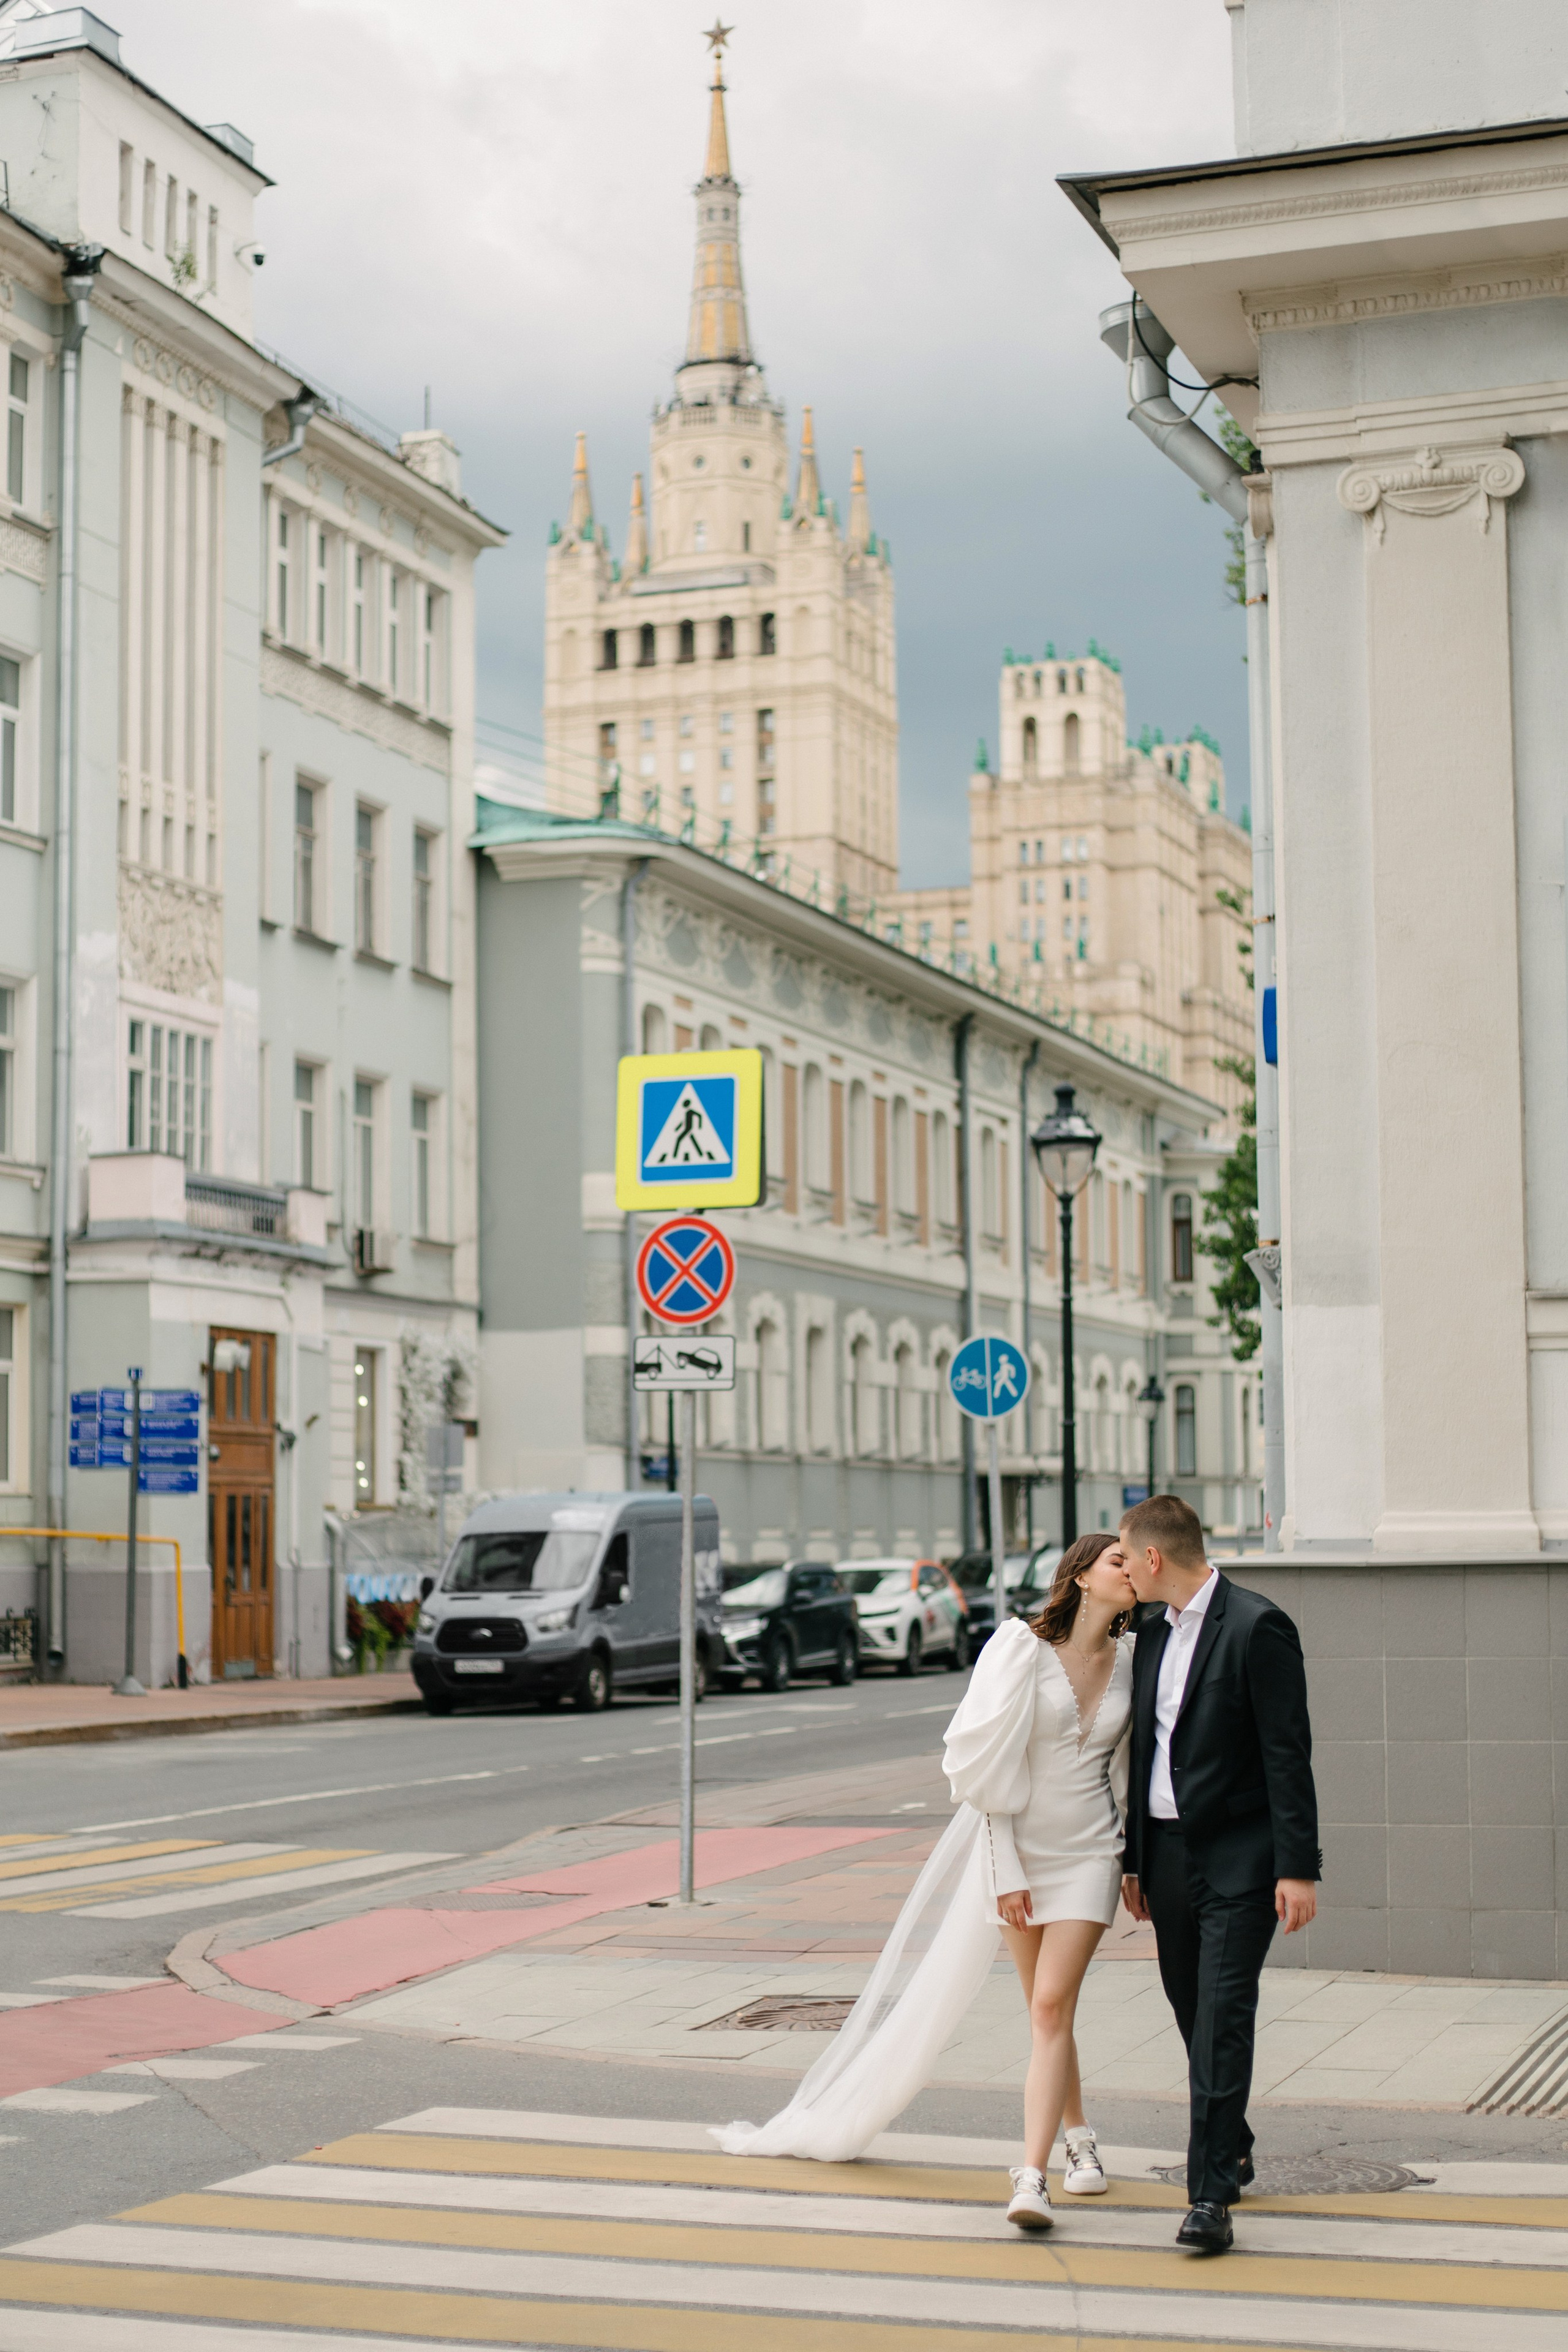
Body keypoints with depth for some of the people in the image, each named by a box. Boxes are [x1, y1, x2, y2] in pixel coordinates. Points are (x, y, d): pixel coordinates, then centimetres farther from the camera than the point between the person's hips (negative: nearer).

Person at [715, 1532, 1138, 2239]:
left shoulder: (1132, 1662, 2)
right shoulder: (1024, 1650, -9)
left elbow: (1130, 1770, 11)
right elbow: (989, 1767, -9)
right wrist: (1006, 1872, -11)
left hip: (1088, 1855, 0)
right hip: (1018, 1849, 0)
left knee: (1051, 2007, -11)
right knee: (1044, 2009, 9)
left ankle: (1031, 2177, -13)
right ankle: (1078, 2139, 27)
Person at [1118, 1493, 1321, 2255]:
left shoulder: (1257, 1627, -12)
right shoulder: (1153, 1633, 12)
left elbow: (1288, 1753, -14)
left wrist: (1298, 1868, -17)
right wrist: (1134, 1858, 19)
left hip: (1238, 1859, -8)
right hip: (1169, 1854, 8)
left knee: (1223, 2015, -11)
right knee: (1194, 2014, 14)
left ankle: (1211, 2193, -11)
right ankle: (1231, 2151, 33)